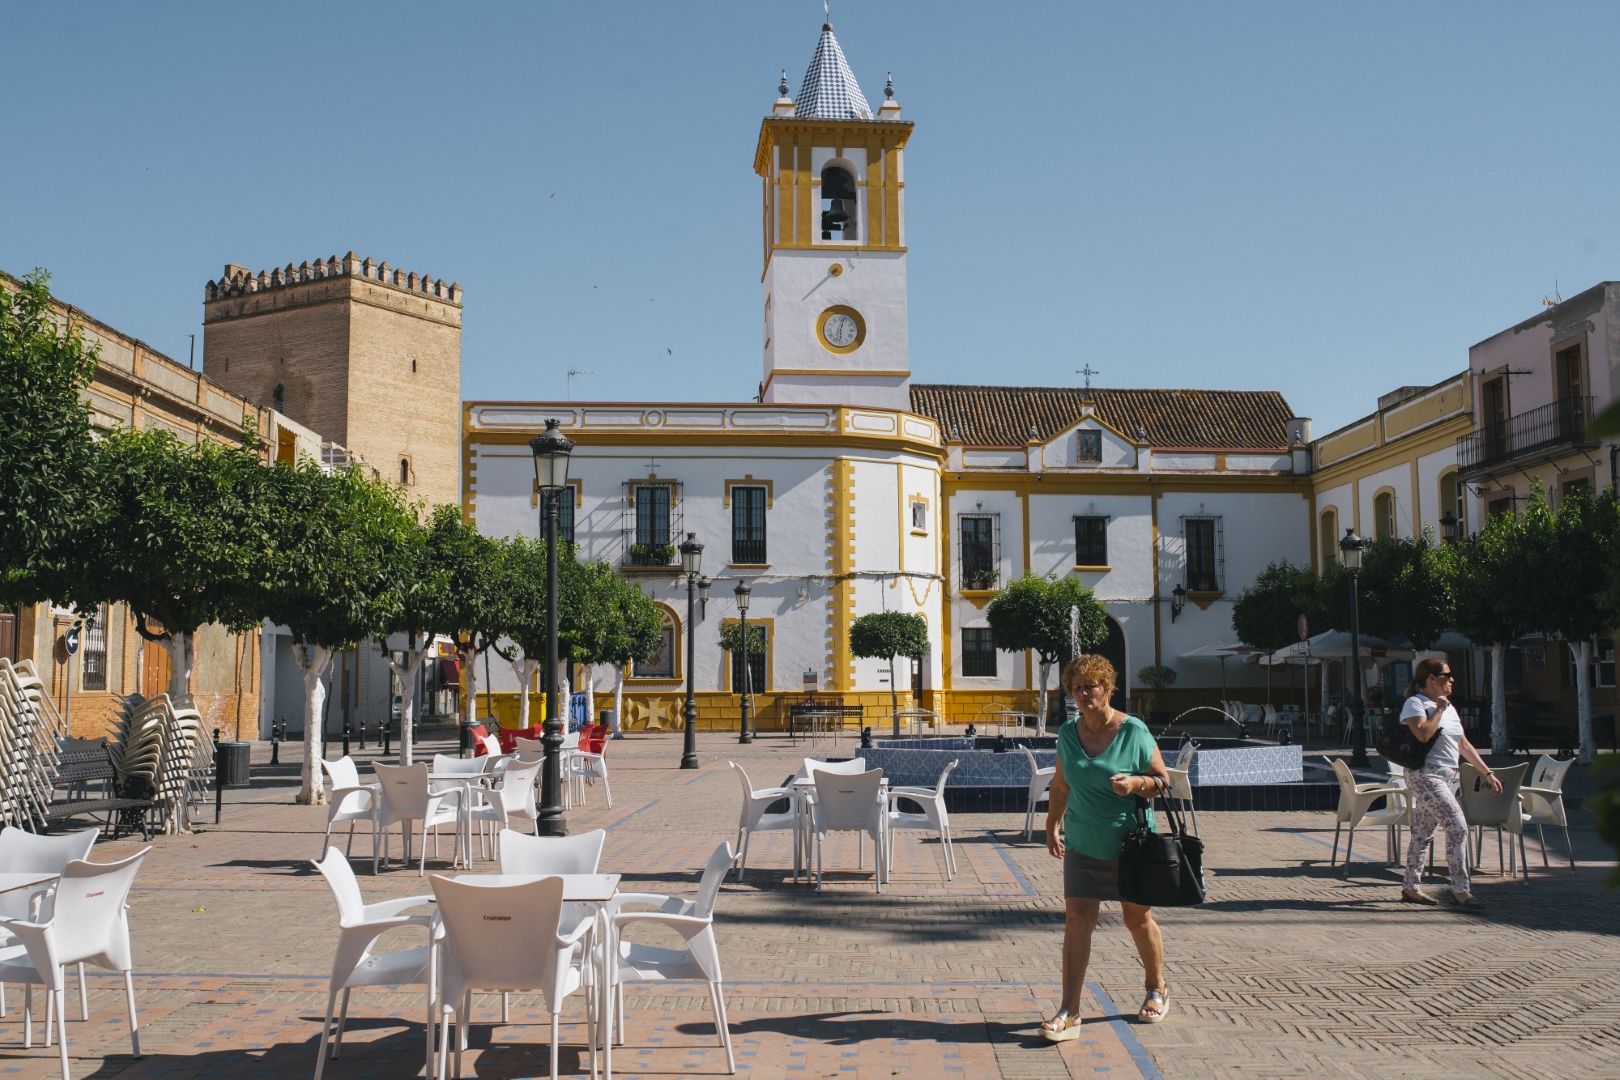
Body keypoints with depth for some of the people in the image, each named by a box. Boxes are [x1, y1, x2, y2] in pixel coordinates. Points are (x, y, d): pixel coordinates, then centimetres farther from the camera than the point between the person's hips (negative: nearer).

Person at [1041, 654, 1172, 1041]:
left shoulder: (1133, 731, -9)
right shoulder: (1068, 732, 3)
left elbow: (1163, 781, -3)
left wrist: (1136, 783, -23)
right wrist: (1051, 826, 19)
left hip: (1130, 843, -3)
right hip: (1082, 844, 3)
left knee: (1138, 919, 12)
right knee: (1077, 921, -6)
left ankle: (1157, 990, 36)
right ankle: (1069, 1012, -5)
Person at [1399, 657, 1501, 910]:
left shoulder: (1448, 707, 18)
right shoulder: (1415, 703, -8)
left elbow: (1464, 744, 21)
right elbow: (1423, 734, -26)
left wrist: (1488, 773, 18)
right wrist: (1438, 709, -13)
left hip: (1445, 777, 9)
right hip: (1425, 776, -9)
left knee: (1423, 833, 11)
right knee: (1458, 827, -16)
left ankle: (1411, 887, 17)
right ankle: (1460, 890, -13)